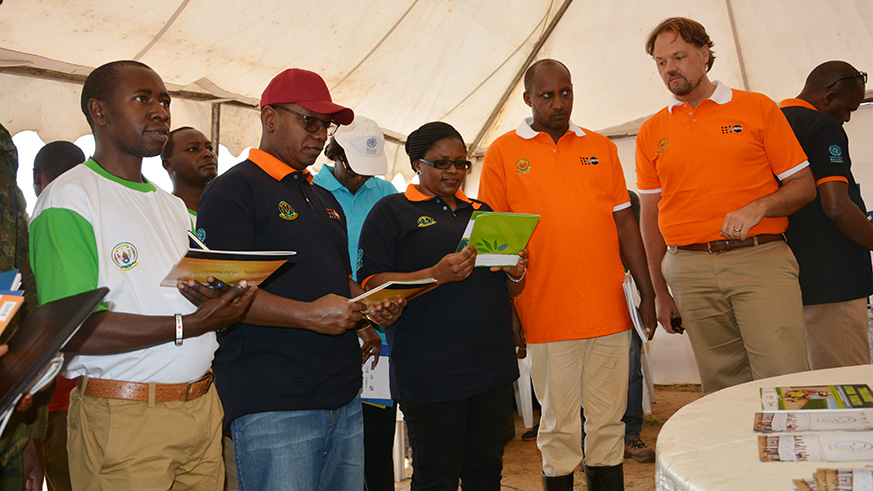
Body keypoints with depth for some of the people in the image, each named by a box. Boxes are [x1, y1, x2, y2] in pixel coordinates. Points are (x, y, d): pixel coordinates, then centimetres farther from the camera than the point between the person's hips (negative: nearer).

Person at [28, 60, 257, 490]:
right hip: (123, 418, -7)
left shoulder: (174, 206, 18)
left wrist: (223, 306, -3)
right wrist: (188, 325, -23)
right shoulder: (68, 199, -8)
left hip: (203, 406, 7)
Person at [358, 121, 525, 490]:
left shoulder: (481, 211, 18)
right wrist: (437, 275, -21)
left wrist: (516, 272, -3)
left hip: (492, 365, 6)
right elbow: (371, 284, -10)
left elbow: (509, 291, 22)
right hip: (432, 373, -5)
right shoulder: (391, 211, 2)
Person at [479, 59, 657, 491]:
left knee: (609, 422, 10)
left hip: (609, 311, 3)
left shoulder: (601, 147, 11)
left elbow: (624, 224, 13)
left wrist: (647, 293, 9)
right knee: (559, 426, 6)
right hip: (546, 317, -3)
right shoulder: (502, 153, 2)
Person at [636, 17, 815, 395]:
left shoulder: (758, 108, 7)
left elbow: (804, 185, 6)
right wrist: (660, 292, 12)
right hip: (689, 270, 2)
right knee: (722, 387, 5)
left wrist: (757, 207, -14)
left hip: (761, 260, -2)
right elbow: (650, 214, 14)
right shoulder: (651, 132, 12)